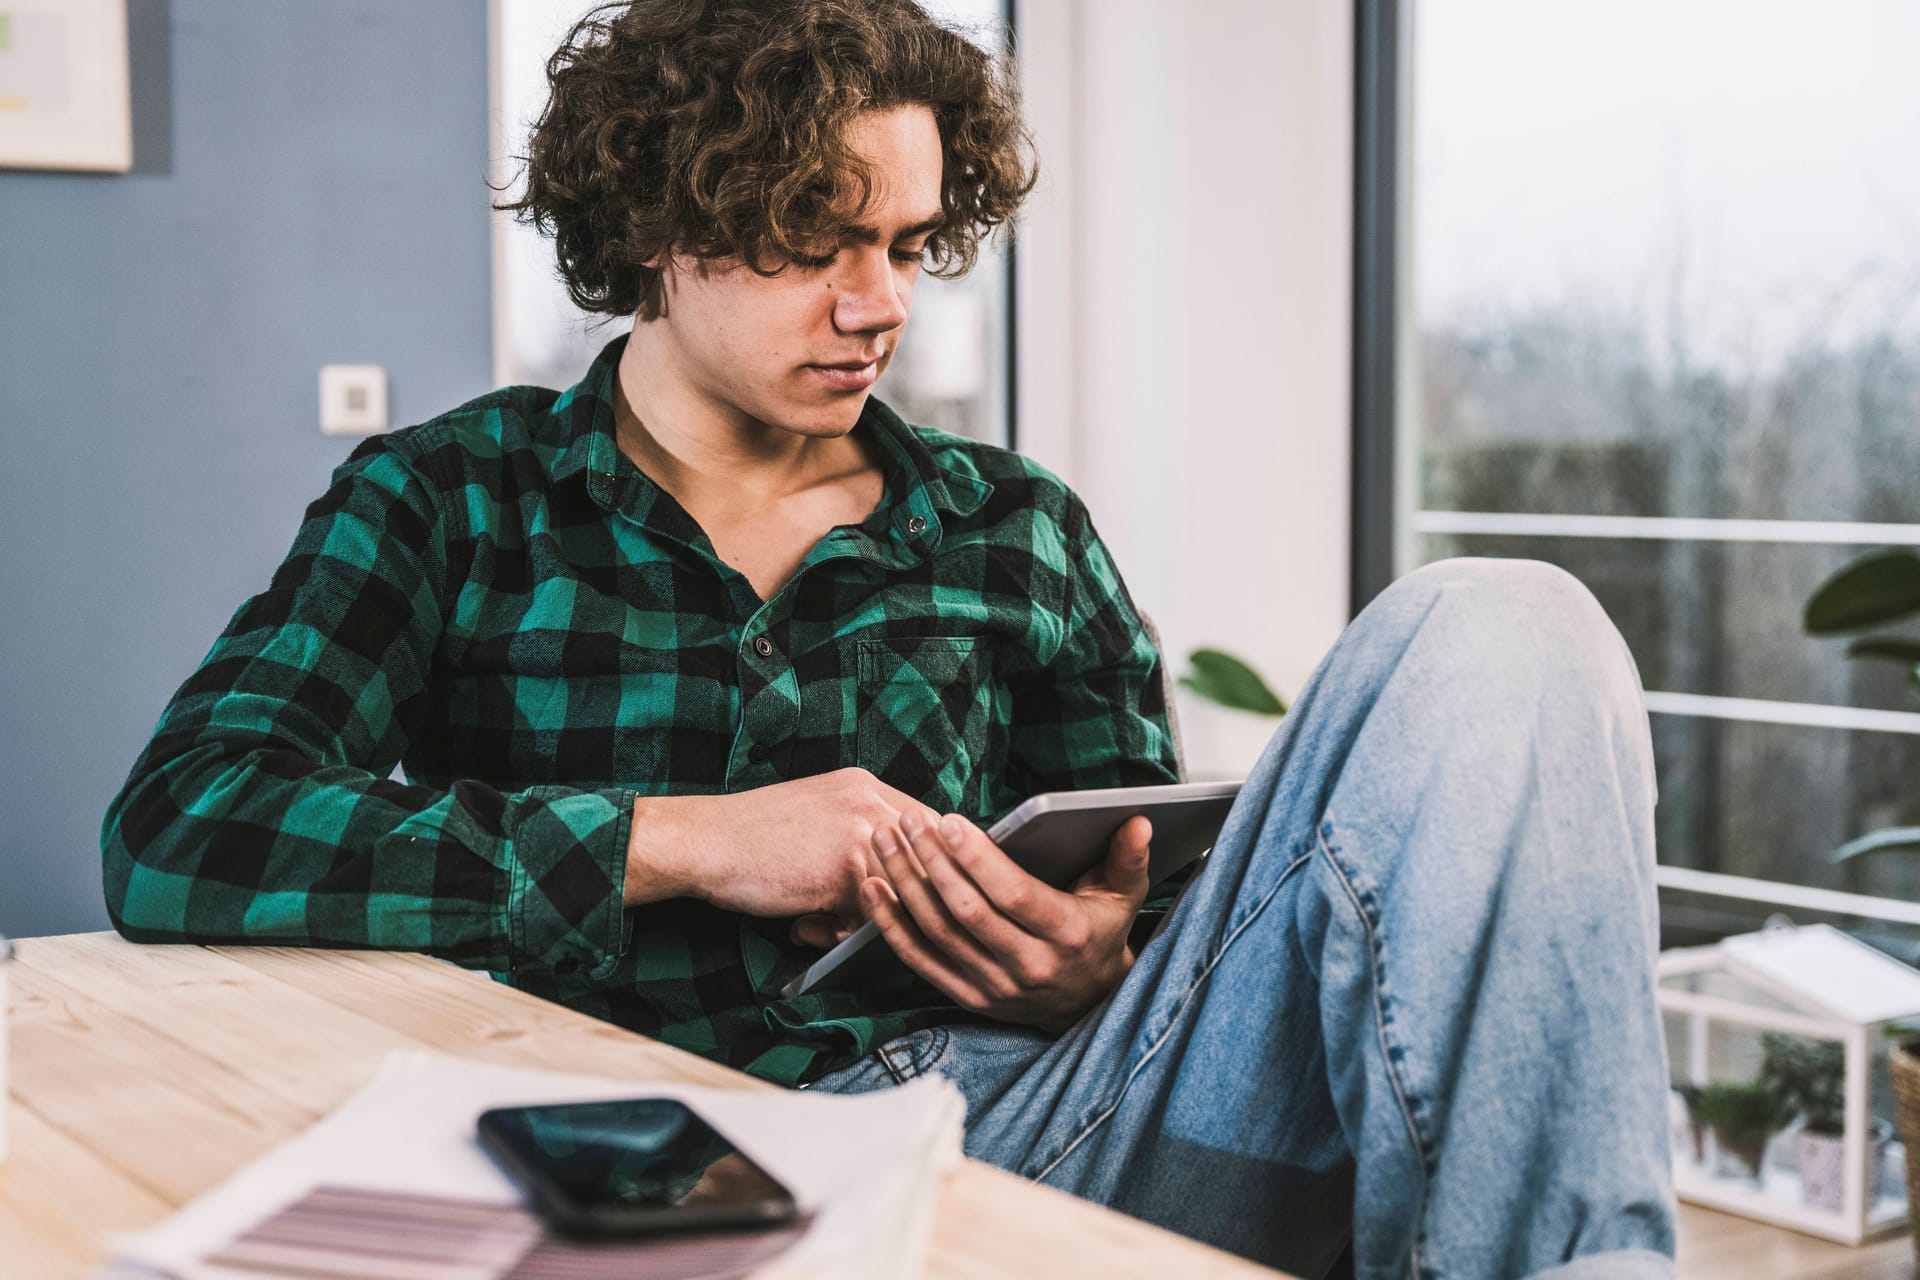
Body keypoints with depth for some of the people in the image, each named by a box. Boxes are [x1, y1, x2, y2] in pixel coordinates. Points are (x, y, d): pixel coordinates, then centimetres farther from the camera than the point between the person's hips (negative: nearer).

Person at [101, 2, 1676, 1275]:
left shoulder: (1014, 530, 20)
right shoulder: (454, 502, 12)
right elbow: (176, 836, -2)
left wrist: (1098, 961, -3)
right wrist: (687, 842, -8)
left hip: (1044, 1120, 5)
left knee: (1489, 636, -15)